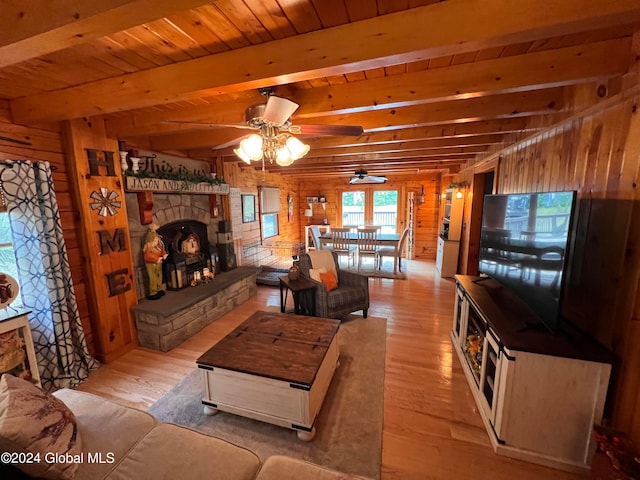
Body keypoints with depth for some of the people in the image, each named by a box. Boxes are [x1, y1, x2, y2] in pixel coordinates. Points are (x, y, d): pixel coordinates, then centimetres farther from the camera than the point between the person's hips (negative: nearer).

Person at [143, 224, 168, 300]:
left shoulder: (159, 244, 0)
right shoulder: (148, 246, -19)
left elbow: (162, 250, 8)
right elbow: (148, 255, -26)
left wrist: (164, 254, -13)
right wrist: (157, 258, -32)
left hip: (158, 263, 7)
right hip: (150, 264, -7)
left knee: (159, 277, 16)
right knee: (153, 279, -5)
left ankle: (159, 290, 31)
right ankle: (152, 293, 4)